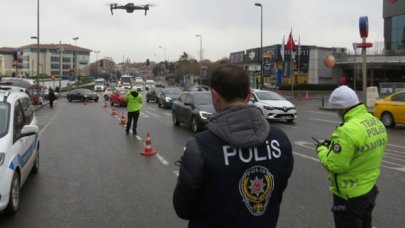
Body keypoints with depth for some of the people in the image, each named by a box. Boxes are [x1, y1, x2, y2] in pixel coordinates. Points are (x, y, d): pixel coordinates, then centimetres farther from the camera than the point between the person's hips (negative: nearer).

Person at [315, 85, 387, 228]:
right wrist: (336, 145, 9)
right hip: (370, 189, 8)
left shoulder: (348, 130, -28)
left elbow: (334, 165, -25)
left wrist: (322, 150, -7)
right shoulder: (377, 122, 2)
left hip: (350, 195, -8)